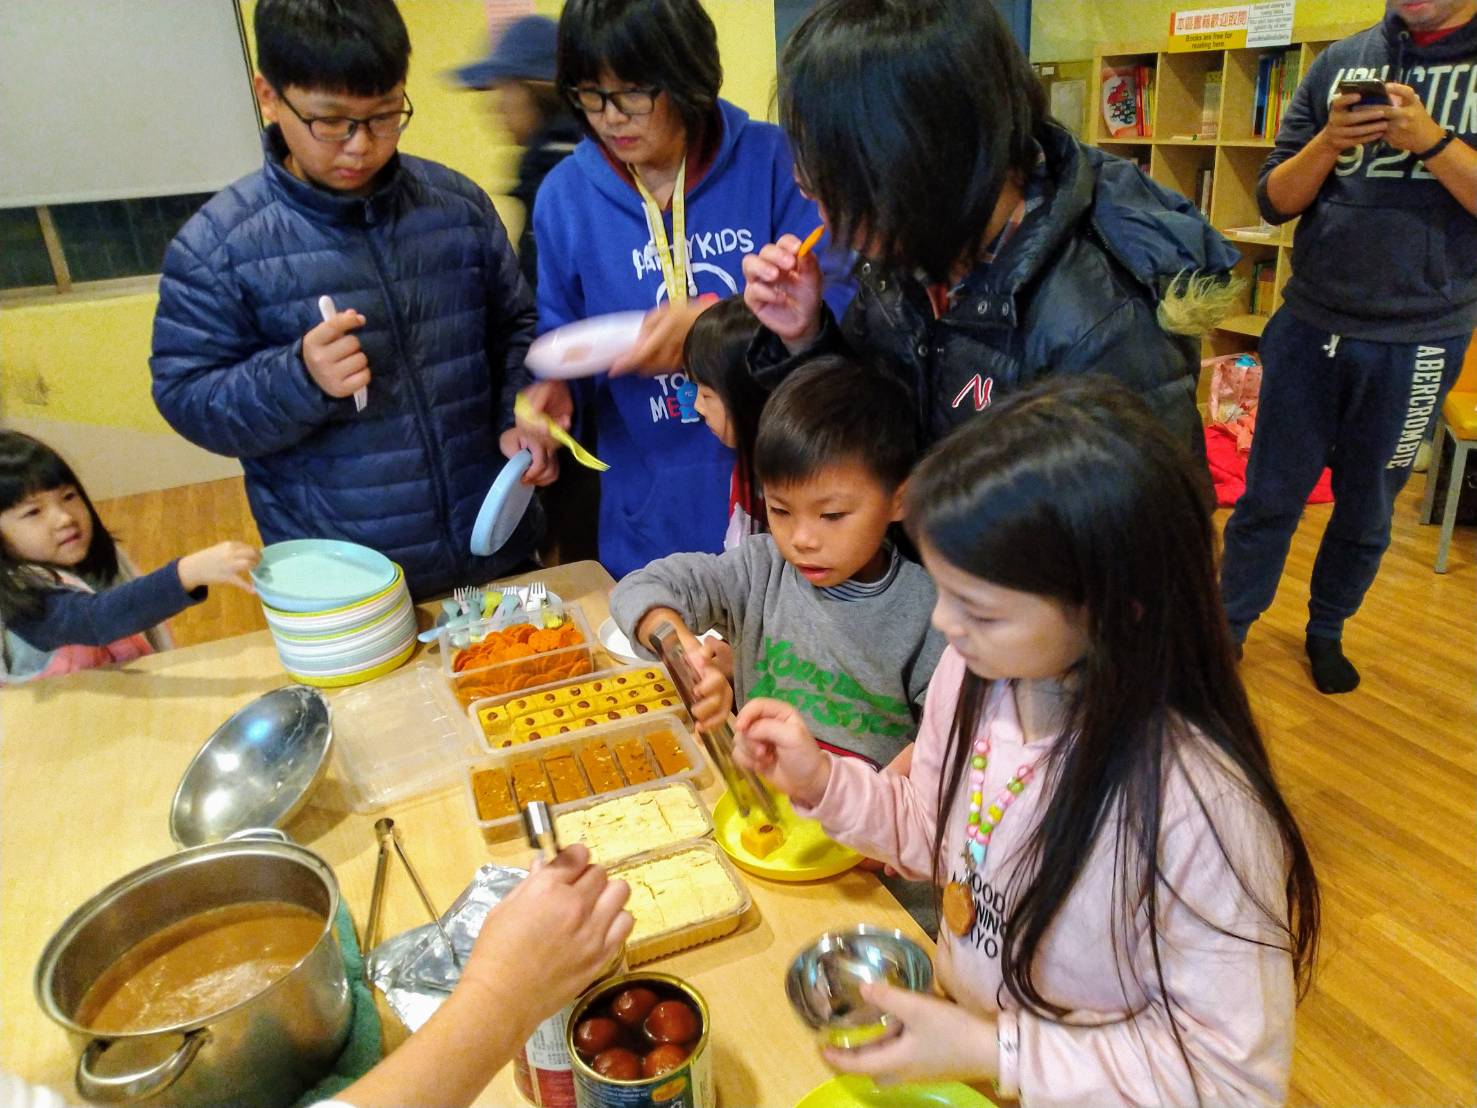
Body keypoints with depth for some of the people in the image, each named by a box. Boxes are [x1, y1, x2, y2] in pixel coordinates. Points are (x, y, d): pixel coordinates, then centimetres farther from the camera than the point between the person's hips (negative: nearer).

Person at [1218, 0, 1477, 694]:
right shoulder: (1342, 62, 4)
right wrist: (1327, 143, -14)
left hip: (1417, 343, -1)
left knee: (1366, 512, 13)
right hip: (1309, 326, 1)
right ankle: (1229, 626, 22)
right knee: (1268, 498, 7)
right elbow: (1275, 200, 3)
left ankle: (1326, 631, 32)